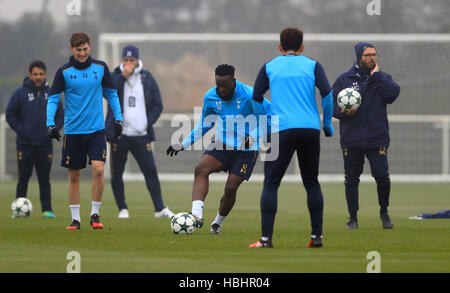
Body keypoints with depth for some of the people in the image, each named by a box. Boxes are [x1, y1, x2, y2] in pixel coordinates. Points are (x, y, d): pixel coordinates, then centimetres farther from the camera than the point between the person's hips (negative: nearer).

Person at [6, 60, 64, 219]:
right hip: (25, 145, -2)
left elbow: (61, 115, 13)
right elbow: (10, 114, 2)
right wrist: (20, 130, -7)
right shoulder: (21, 93, -1)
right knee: (23, 177, 1)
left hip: (45, 144, 2)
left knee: (44, 179, 3)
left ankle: (47, 209, 4)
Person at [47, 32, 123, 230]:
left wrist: (118, 119, 7)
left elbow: (111, 94, 13)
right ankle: (75, 219, 15)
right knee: (74, 176, 4)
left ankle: (95, 215, -3)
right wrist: (50, 123, -13)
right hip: (73, 130, 0)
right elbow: (53, 99, 0)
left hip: (96, 129, 0)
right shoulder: (64, 72, -2)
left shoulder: (100, 68, 3)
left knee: (98, 169, -16)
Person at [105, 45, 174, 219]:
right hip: (119, 134, 0)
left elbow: (157, 105, 12)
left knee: (150, 170, -7)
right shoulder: (115, 77, 5)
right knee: (116, 173, 1)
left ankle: (160, 209, -5)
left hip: (141, 134, 1)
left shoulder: (147, 79, 9)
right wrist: (123, 75, -16)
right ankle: (122, 209, 13)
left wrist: (148, 122, -2)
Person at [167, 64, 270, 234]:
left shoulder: (248, 95, -16)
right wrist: (183, 144, 16)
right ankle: (197, 216, -35)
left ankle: (218, 223, 18)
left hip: (246, 149, -4)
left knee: (231, 187, -10)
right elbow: (204, 124, 17)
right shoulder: (210, 97, -1)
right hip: (223, 144, 4)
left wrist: (253, 136, -16)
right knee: (201, 169, -23)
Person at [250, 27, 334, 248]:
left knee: (271, 184, 0)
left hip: (282, 131, -2)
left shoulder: (269, 67, 12)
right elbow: (327, 93, -1)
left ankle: (266, 238, -10)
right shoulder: (312, 65, 11)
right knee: (312, 184, 14)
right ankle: (317, 236, 10)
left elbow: (255, 99, 10)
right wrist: (327, 123, 10)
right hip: (311, 130, 2)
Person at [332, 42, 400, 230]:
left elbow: (392, 94, -12)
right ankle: (353, 218, 15)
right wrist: (344, 112, -13)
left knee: (382, 176, -10)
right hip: (351, 138, 0)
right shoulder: (344, 79, 7)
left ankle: (384, 211, 14)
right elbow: (331, 104, 7)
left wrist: (376, 75, -8)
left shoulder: (382, 78, 9)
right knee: (351, 179, 3)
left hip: (377, 138, 0)